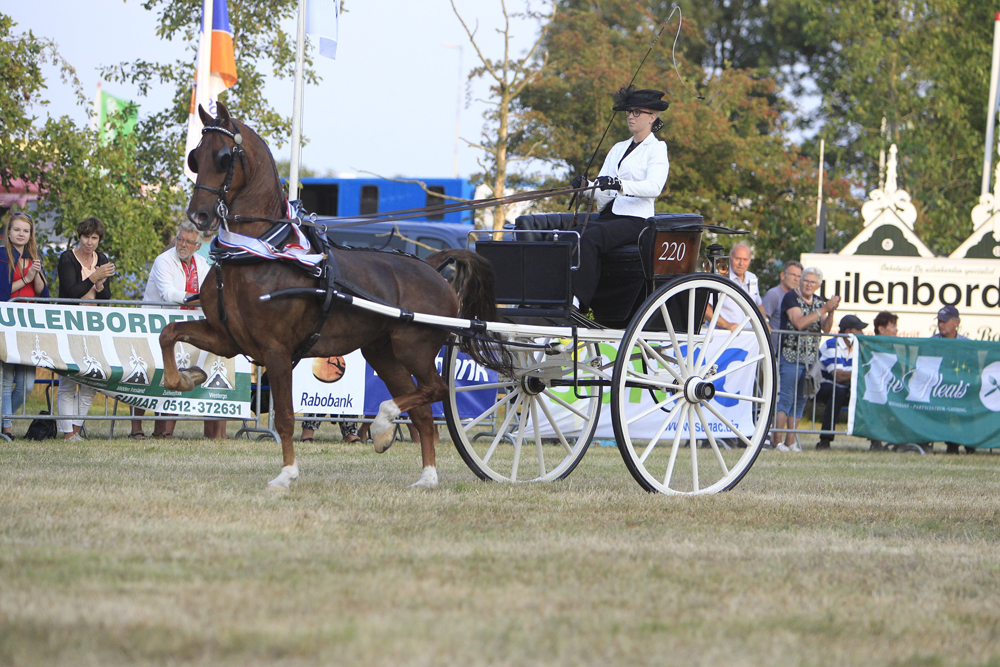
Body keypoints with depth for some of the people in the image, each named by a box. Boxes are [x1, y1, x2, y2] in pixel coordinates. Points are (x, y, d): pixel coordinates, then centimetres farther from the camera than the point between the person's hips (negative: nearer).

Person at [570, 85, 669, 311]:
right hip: (608, 214, 6)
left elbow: (654, 187, -17)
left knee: (590, 237, -33)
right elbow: (602, 191, 14)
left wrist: (620, 185, -33)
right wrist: (586, 186, -10)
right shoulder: (618, 149, 24)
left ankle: (578, 300, -39)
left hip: (635, 218, -6)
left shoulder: (657, 149, 3)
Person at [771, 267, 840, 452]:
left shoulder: (818, 301, 13)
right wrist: (824, 309, -21)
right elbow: (799, 323, -20)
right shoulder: (791, 297, -6)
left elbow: (826, 329, 5)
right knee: (785, 398, -9)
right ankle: (777, 441, -7)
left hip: (810, 358, 7)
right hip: (790, 357, -6)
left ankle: (790, 442, 11)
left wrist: (831, 312, -13)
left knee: (800, 400, 7)